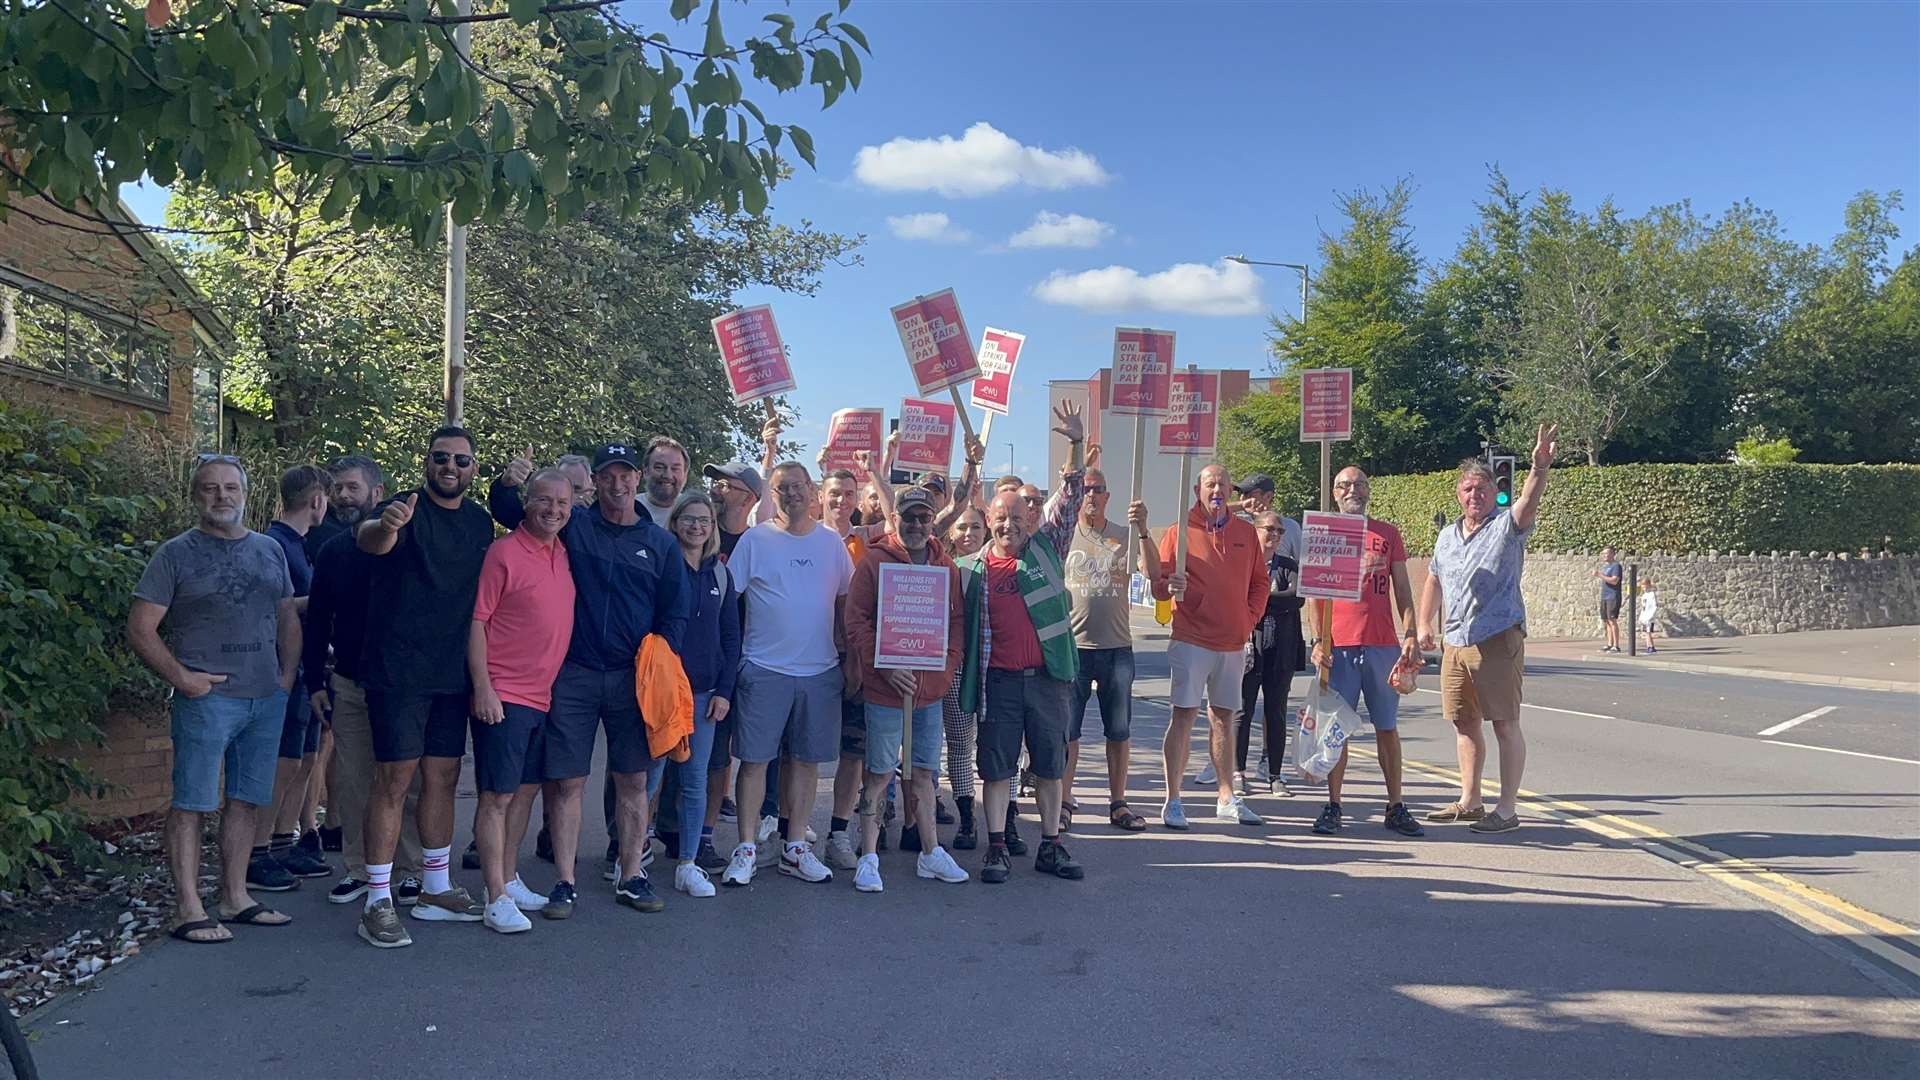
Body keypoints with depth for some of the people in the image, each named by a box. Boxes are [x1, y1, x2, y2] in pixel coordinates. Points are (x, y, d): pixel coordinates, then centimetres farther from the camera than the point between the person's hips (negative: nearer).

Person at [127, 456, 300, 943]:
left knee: (246, 801, 11)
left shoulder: (269, 550, 13)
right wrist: (182, 678, -13)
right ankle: (188, 909, 4)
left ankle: (235, 897, 21)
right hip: (207, 698, -5)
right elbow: (140, 628, -4)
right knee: (192, 803, -2)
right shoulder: (176, 553, -1)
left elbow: (289, 620, 18)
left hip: (267, 699, 5)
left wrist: (287, 677, 6)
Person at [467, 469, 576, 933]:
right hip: (502, 697, -7)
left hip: (542, 696, 7)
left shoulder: (564, 554, 10)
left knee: (526, 790, 15)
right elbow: (477, 622, -12)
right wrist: (483, 688, -16)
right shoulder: (504, 552, -11)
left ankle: (509, 880, 27)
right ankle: (497, 899, 2)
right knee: (497, 796, -2)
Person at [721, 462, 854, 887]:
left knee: (807, 759, 8)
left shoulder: (831, 542, 8)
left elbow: (847, 600, 14)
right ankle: (746, 848, 11)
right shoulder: (755, 540, 0)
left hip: (820, 671, 3)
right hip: (764, 669, -3)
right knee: (754, 759, 0)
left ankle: (795, 847, 19)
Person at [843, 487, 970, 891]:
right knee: (881, 772, 1)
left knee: (924, 771, 14)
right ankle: (869, 856, 11)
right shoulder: (874, 562, -5)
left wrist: (947, 665, -1)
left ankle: (930, 853, 24)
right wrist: (885, 667, -15)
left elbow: (957, 621, 13)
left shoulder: (946, 567, 9)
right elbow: (856, 621, -8)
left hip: (931, 689, 4)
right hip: (884, 689, -4)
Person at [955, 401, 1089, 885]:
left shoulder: (1046, 548, 5)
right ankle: (997, 849, 13)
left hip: (1047, 675, 1)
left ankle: (1051, 846, 20)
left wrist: (1075, 443, -7)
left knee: (1050, 763, 9)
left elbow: (1069, 499, 0)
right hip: (998, 678, -1)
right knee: (997, 765, 4)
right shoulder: (970, 568, 5)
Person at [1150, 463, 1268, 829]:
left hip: (1234, 643, 4)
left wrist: (1249, 618, 5)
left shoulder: (1245, 532, 11)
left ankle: (1227, 799, 21)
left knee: (1224, 717, 12)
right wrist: (1169, 585, -25)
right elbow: (1158, 584, -3)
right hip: (1191, 639, -4)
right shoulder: (1179, 531, -1)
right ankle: (1173, 802, -2)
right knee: (1184, 716, -7)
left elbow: (1259, 582, 18)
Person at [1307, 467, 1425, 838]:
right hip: (1338, 646, -2)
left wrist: (1411, 635, -1)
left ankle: (1395, 808, 13)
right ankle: (1333, 807, 7)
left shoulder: (1389, 534, 11)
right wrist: (1318, 640, -6)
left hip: (1383, 644, 2)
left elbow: (1402, 588, 10)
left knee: (1387, 726, 6)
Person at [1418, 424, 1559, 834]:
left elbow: (1528, 503, -25)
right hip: (1455, 643, 7)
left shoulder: (1506, 525, -4)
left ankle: (1507, 809, 4)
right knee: (1464, 723, 13)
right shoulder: (1447, 536, 15)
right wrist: (1424, 624, 15)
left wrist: (1540, 468, -44)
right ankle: (1469, 801, 25)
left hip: (1498, 641, -7)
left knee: (1505, 724, -3)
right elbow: (1433, 581, 25)